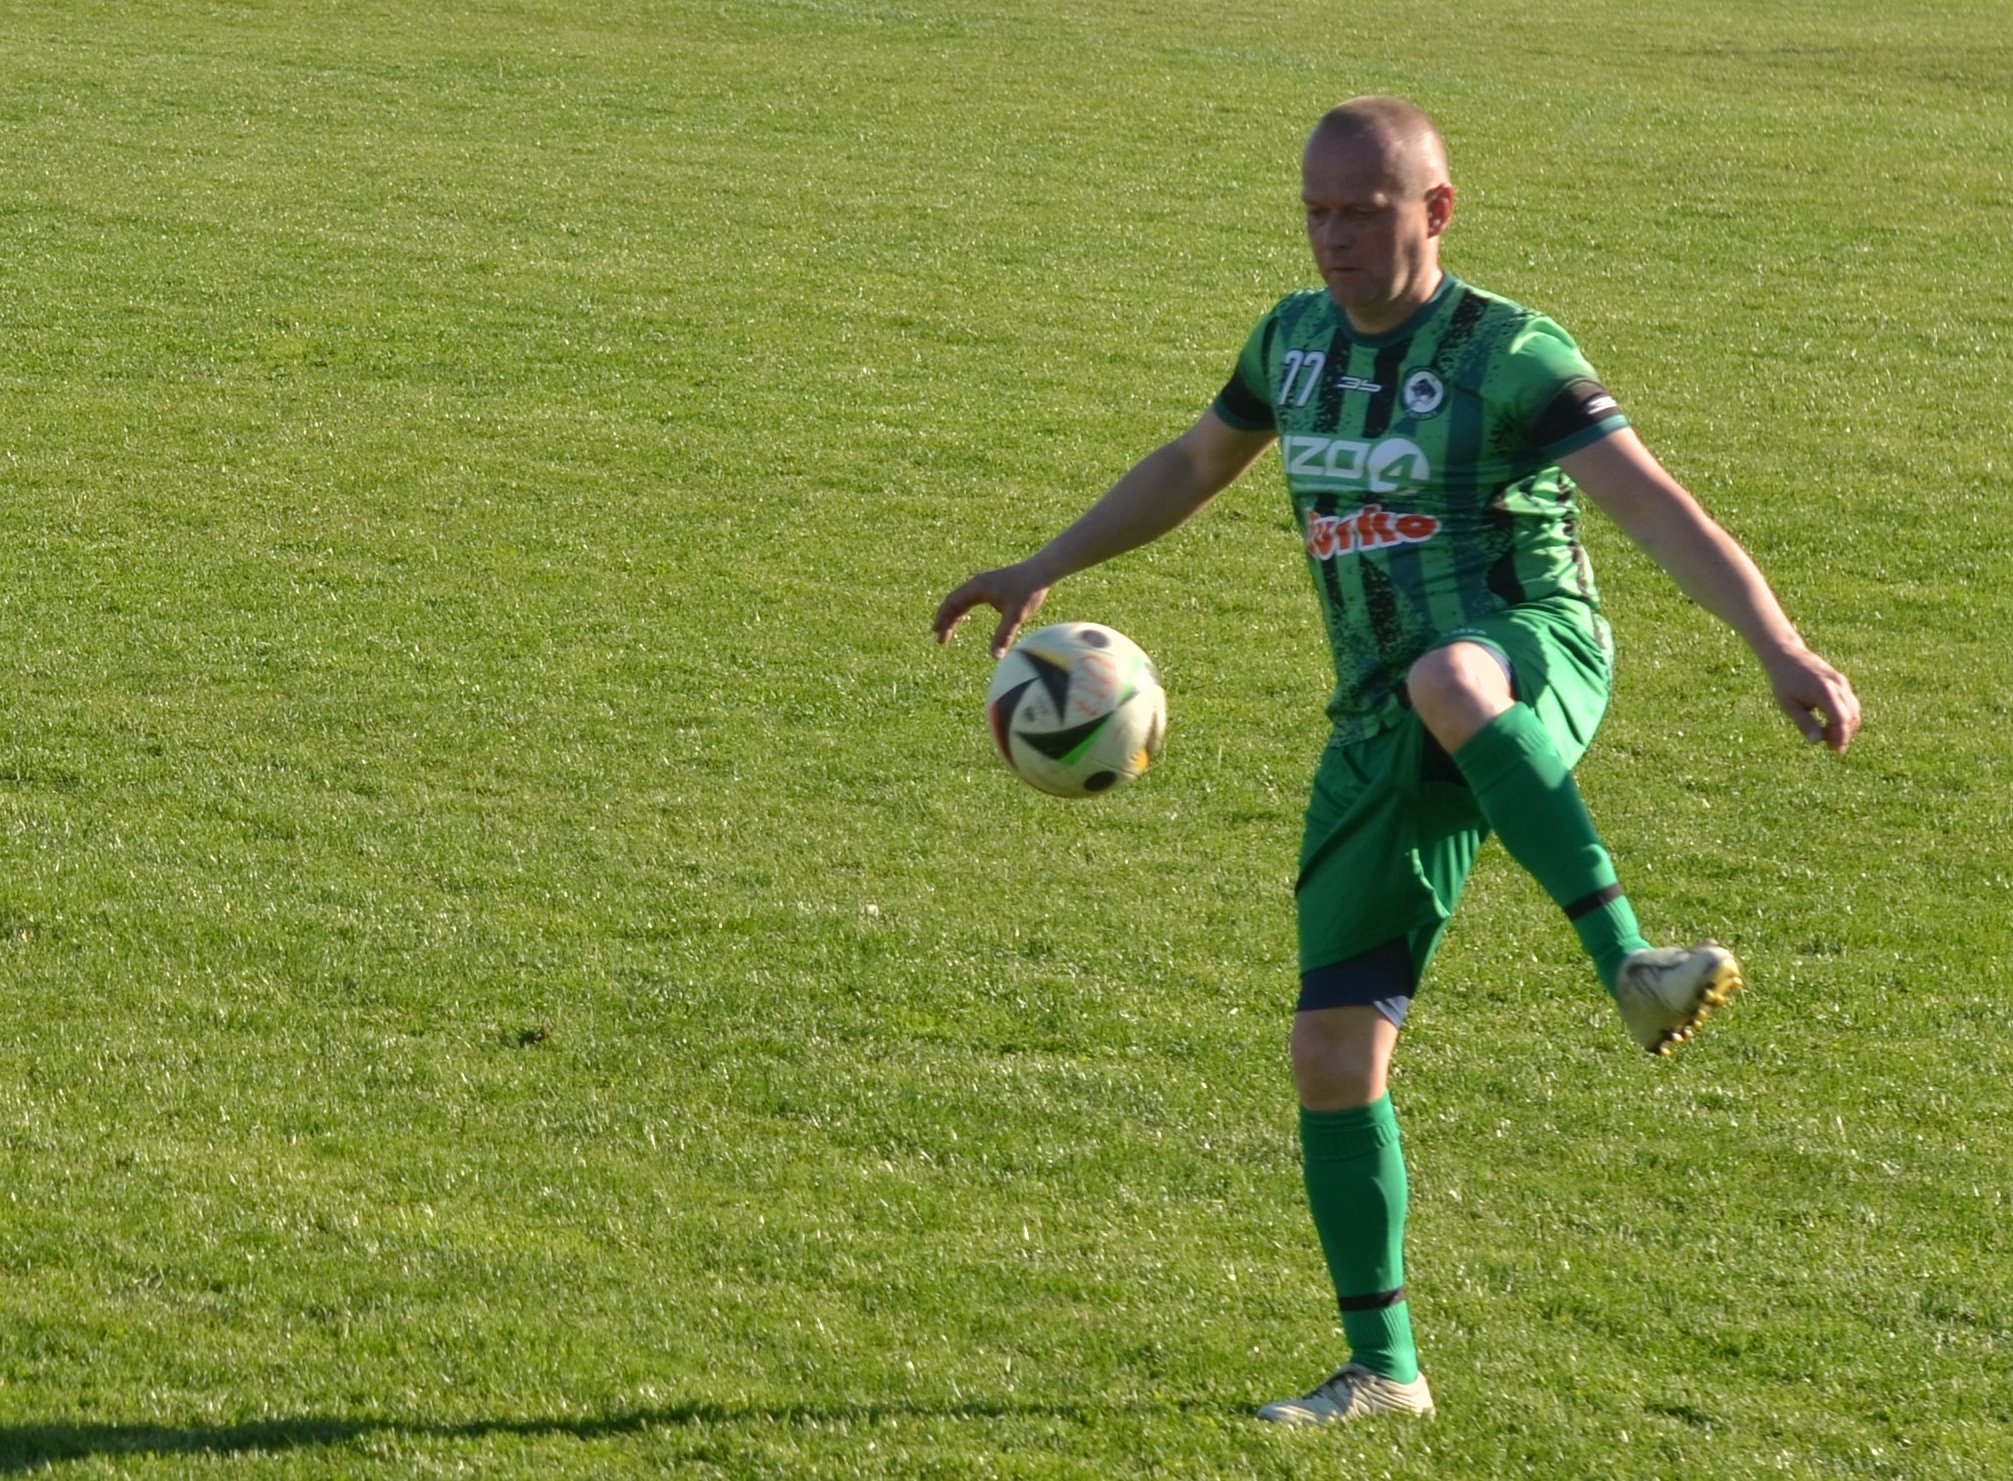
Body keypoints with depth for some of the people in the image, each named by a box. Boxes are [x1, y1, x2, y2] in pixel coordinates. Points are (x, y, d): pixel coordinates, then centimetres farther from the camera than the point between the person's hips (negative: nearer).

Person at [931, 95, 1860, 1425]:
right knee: (1332, 1049, 0)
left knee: (1447, 679, -45)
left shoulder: (1508, 354, -8)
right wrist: (1044, 572, 31)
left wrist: (1782, 650, -29)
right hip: (1390, 738, 6)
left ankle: (1631, 967, -50)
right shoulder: (1299, 338, 12)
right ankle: (1380, 1370, 11)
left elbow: (1658, 509, -17)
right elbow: (1193, 466, 31)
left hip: (1531, 666, -6)